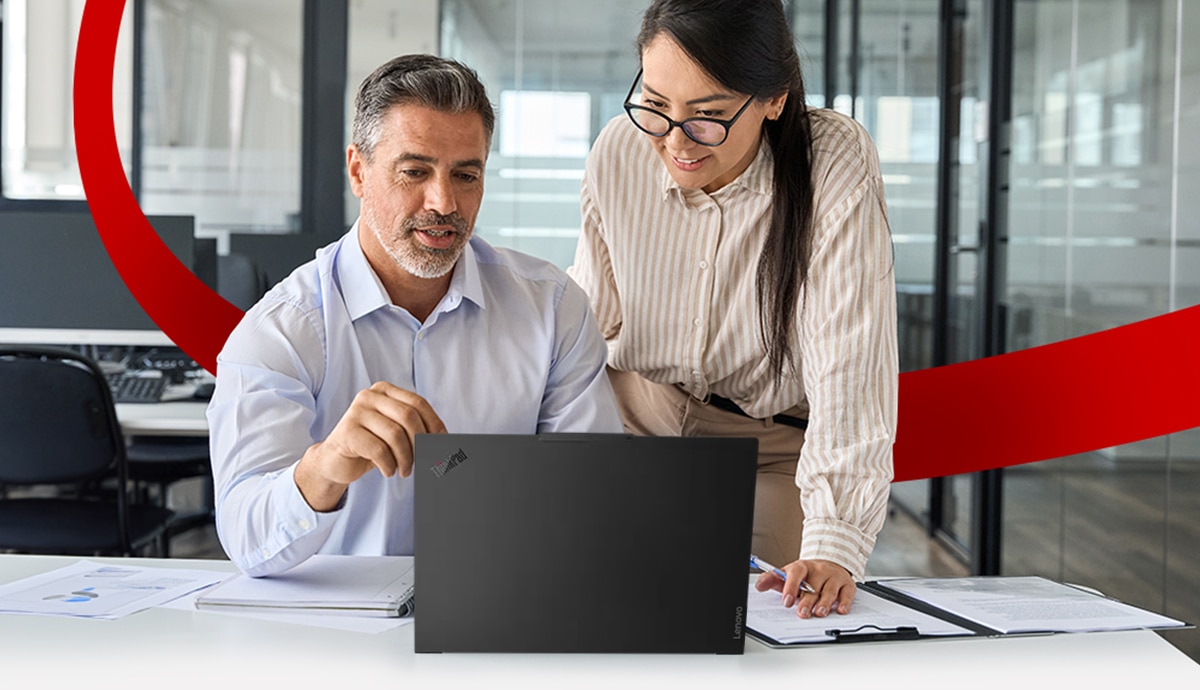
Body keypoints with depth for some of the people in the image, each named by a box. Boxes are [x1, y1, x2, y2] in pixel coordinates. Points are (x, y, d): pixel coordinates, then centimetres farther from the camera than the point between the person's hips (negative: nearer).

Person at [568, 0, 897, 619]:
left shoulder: (836, 164, -24)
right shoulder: (618, 153, -11)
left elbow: (850, 366, -30)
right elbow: (590, 311, 6)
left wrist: (834, 547, -37)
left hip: (777, 443, -2)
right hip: (634, 423, 3)